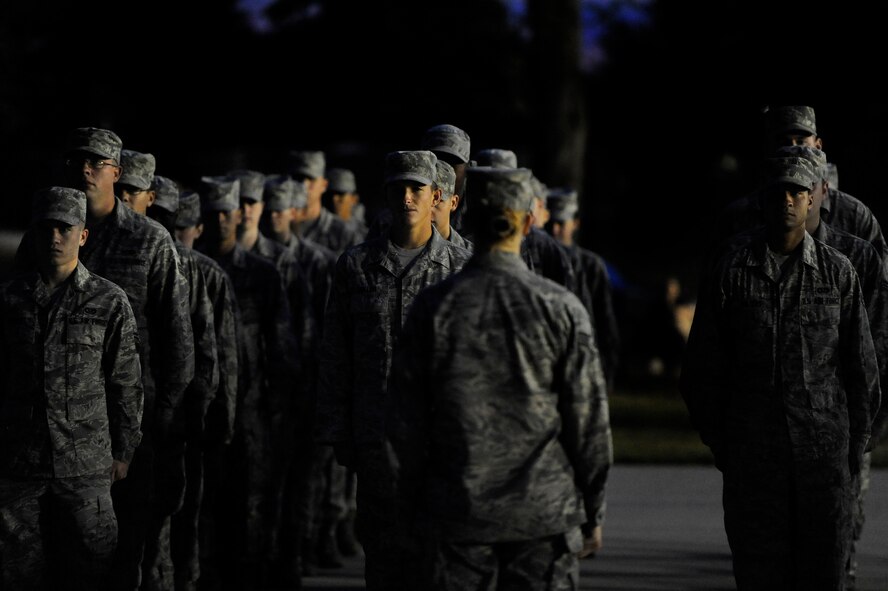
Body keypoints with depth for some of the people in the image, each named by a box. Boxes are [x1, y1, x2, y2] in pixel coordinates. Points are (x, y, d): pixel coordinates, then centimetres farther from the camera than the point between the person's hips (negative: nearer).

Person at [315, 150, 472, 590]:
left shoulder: (459, 267, 2)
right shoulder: (356, 265, 6)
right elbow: (334, 355, 7)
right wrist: (336, 434, 4)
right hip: (377, 436, 1)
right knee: (382, 541, 5)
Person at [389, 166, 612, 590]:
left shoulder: (432, 307, -3)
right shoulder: (562, 309, -6)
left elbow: (407, 422, 1)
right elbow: (589, 422, -2)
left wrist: (411, 508, 13)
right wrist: (593, 513, 8)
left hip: (455, 515, 1)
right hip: (546, 514, -1)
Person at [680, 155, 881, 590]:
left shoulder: (837, 273, 4)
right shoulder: (732, 272, 2)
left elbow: (861, 367, 8)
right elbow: (701, 371, 6)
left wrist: (855, 448, 5)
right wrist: (719, 446, 4)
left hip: (824, 449, 0)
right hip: (752, 452, 0)